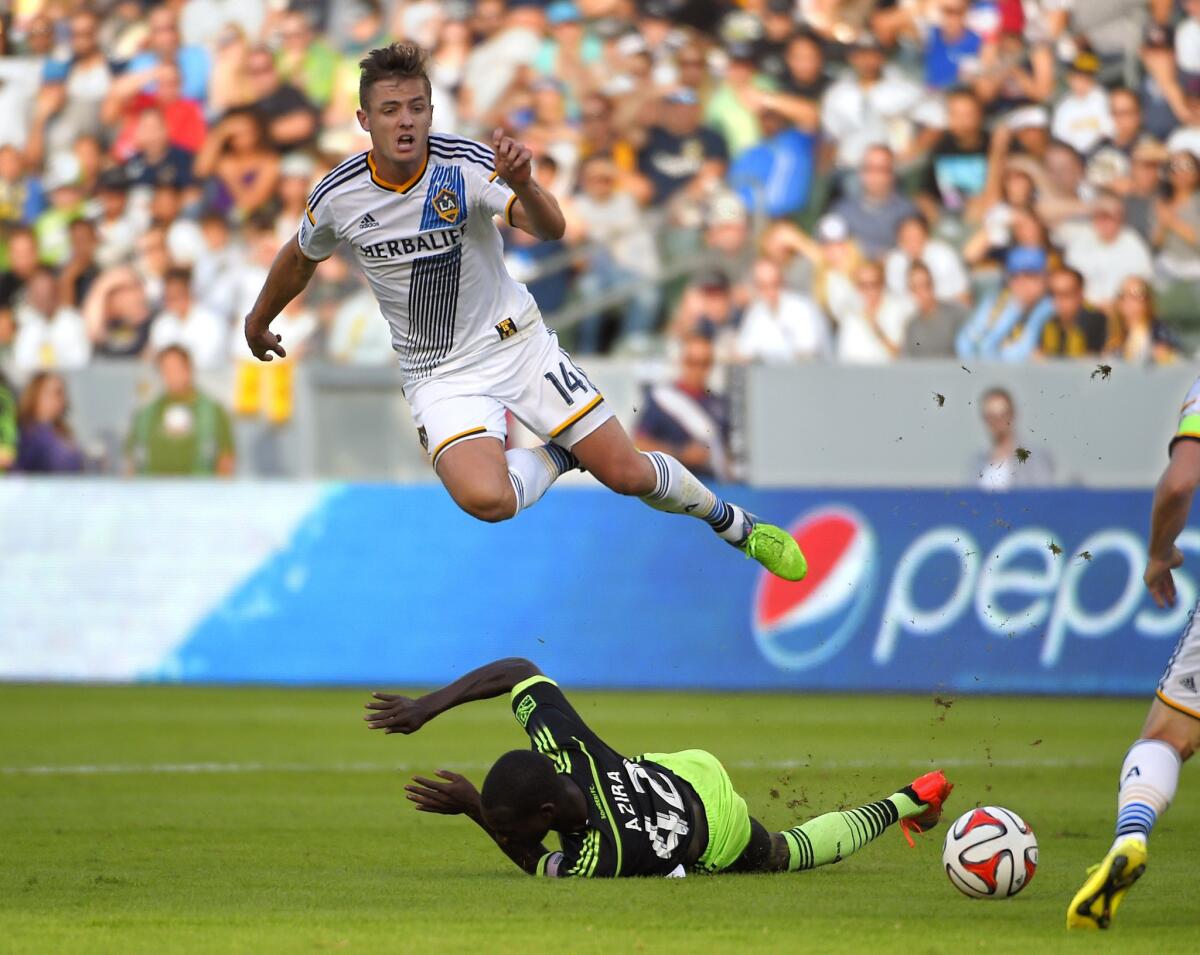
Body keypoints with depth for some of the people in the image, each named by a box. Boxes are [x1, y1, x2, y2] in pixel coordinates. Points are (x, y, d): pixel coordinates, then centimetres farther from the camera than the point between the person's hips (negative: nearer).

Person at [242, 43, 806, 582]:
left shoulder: (466, 165, -18)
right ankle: (558, 456, 6)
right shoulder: (336, 198, -12)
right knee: (486, 499, -28)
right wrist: (258, 322, 26)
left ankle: (732, 523, 27)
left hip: (517, 341, 0)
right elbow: (300, 258, 11)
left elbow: (552, 230, -31)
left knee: (627, 473, -3)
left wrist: (523, 185, -52)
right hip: (440, 374, 1)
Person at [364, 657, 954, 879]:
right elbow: (517, 671, -20)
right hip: (684, 769, 4)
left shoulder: (603, 854, -48)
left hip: (721, 835, -4)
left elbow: (538, 866, -26)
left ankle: (908, 804, 47)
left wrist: (472, 811, -34)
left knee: (788, 854, 29)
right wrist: (427, 707, -26)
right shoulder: (564, 746, -36)